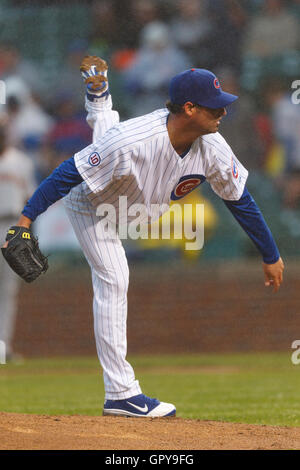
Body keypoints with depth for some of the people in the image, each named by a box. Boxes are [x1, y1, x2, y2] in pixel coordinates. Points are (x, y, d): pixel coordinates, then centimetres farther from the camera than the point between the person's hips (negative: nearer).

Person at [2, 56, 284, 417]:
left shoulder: (212, 148, -28)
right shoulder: (131, 141, -46)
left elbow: (239, 199, -13)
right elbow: (69, 174, -39)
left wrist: (270, 256, -7)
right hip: (89, 204, -6)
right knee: (113, 281, -14)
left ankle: (98, 91, 67)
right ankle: (120, 394, -16)